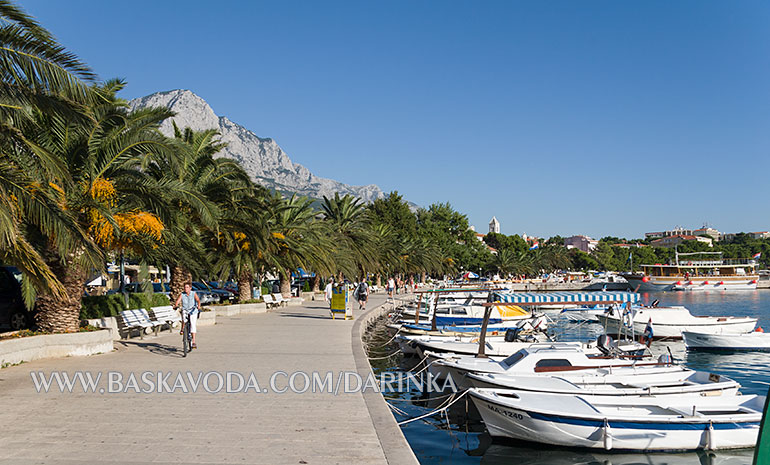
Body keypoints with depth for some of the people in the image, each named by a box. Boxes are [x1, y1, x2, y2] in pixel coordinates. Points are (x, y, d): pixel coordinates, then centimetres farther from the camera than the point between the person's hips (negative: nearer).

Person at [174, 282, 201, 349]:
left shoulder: (194, 294, -6)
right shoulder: (182, 295, -2)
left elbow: (198, 300, -21)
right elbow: (178, 301, -15)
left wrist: (198, 306, -41)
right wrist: (176, 305, -37)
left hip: (193, 311, -1)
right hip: (185, 310, 1)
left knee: (193, 325, -10)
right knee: (183, 316, -34)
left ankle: (194, 342, -6)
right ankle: (182, 329, -11)